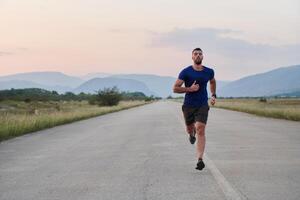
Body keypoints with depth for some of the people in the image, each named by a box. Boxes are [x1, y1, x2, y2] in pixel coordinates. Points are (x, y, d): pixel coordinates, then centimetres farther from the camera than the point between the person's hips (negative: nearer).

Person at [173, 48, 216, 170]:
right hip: (188, 105, 0)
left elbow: (212, 82, 27)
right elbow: (175, 88, -9)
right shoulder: (186, 72, -7)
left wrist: (213, 95, 16)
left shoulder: (209, 72, 3)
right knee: (190, 129, 15)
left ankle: (200, 160, -20)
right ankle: (192, 133, 57)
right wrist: (189, 89, -19)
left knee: (200, 130, -17)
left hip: (203, 106, 0)